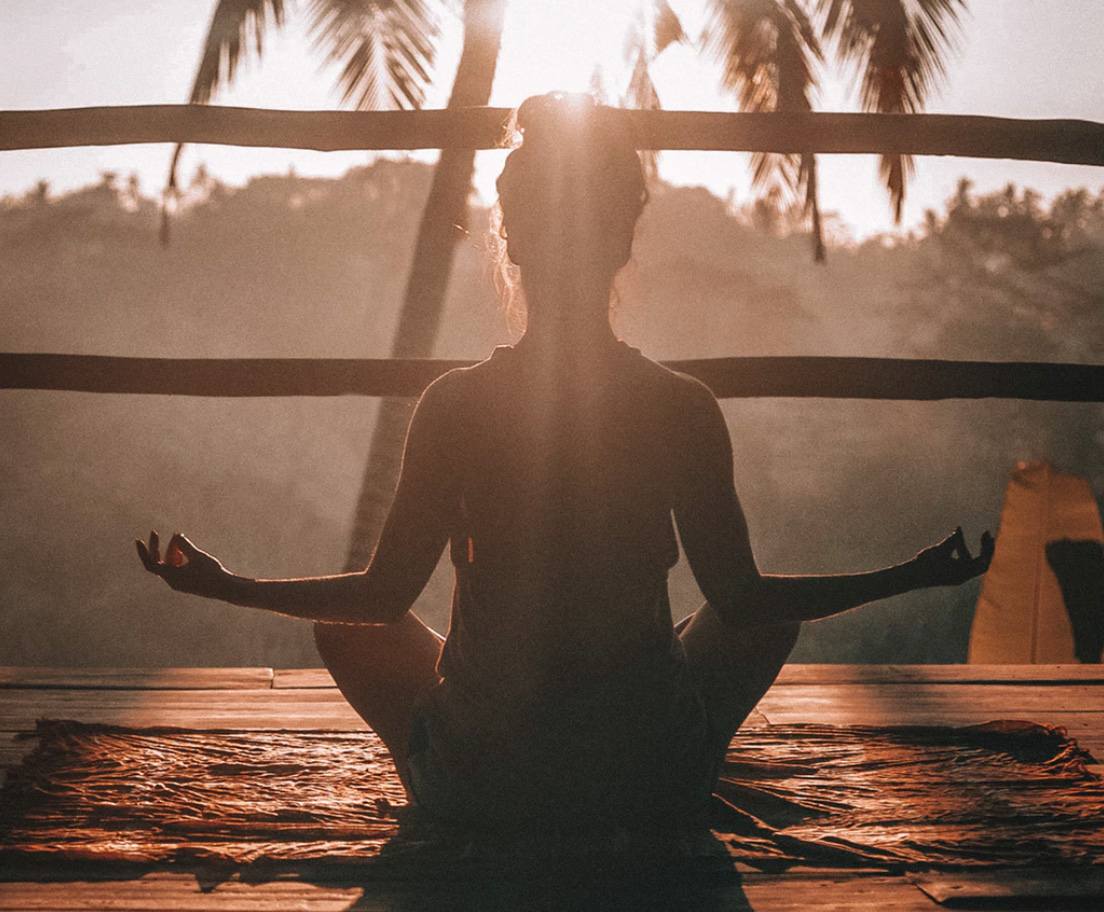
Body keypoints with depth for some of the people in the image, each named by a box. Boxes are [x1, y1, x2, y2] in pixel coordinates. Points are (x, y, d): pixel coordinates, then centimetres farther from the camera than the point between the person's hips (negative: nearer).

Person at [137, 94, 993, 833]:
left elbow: (384, 596, -4)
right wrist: (911, 577, 11)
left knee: (344, 626, 27)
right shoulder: (683, 408, -10)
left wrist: (226, 585, 12)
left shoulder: (456, 404, -11)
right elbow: (741, 597, -2)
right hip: (655, 787, 0)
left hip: (480, 788, 0)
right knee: (772, 617, 28)